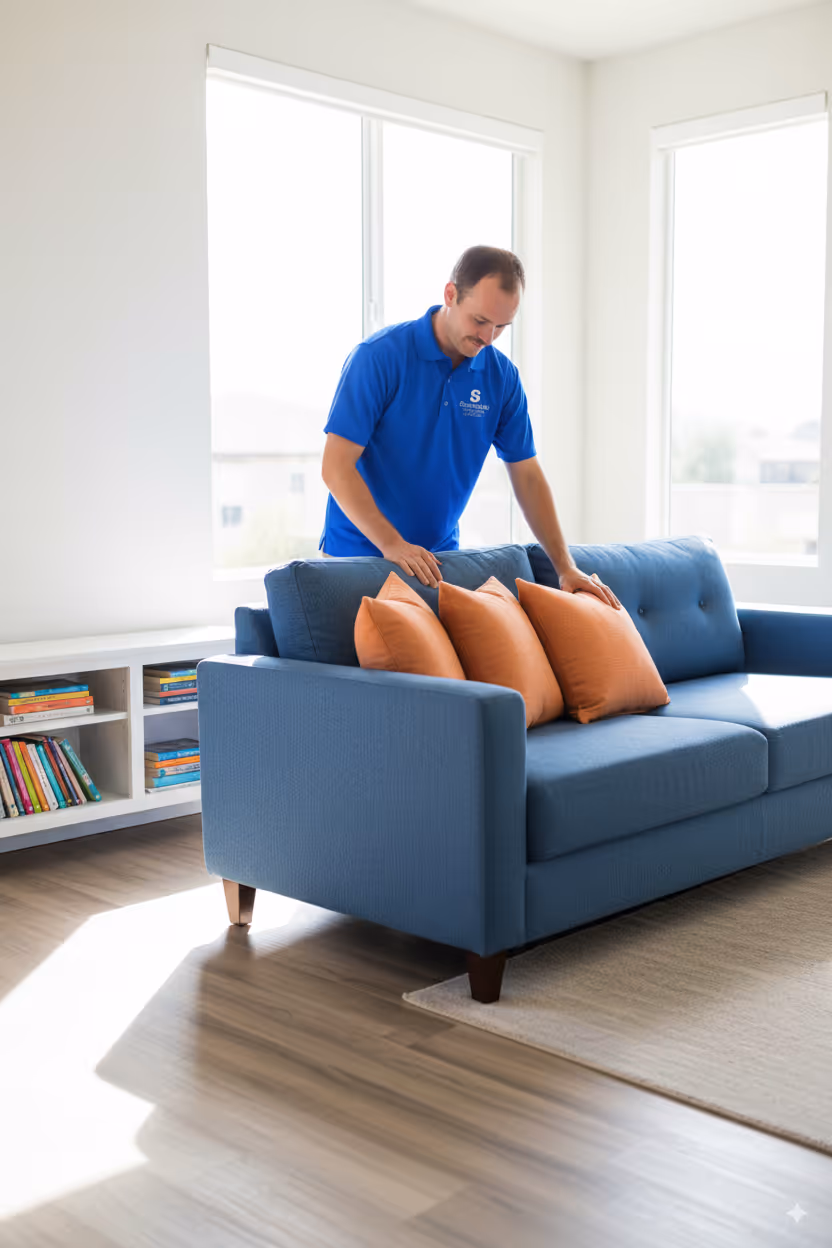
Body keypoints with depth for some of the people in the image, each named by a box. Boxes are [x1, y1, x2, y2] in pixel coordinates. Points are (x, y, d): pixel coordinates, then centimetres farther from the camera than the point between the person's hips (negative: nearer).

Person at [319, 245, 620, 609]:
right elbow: (336, 466, -18)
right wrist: (392, 545, -26)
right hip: (360, 551, -4)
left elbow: (527, 474, 4)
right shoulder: (379, 356, -15)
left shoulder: (502, 377, -2)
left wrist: (566, 567, -3)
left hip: (439, 555, 4)